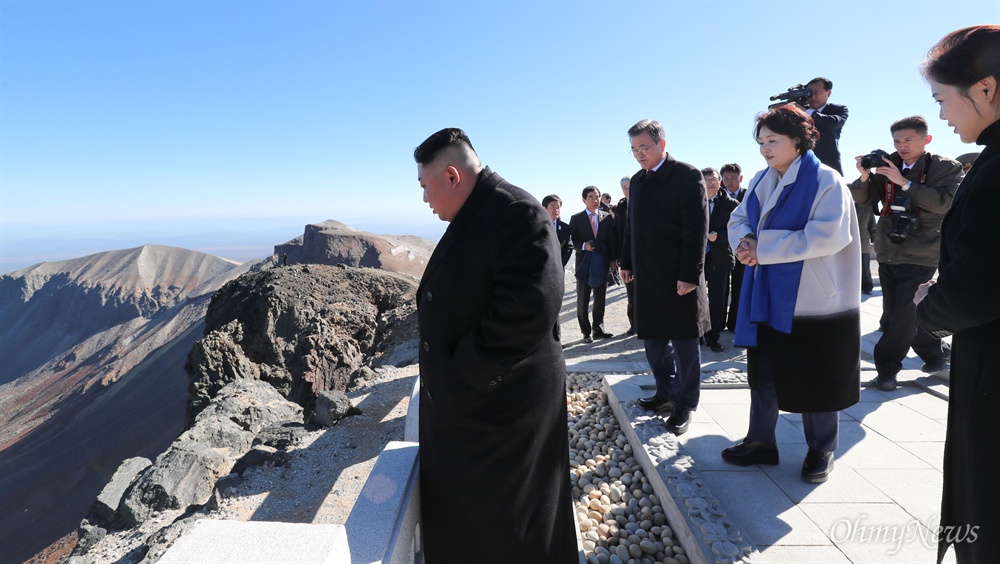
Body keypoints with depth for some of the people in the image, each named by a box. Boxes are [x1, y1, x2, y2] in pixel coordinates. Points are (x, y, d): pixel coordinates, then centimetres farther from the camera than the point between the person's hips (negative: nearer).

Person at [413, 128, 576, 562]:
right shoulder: (468, 220, 11)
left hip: (502, 405, -9)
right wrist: (447, 371, 7)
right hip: (460, 404, 9)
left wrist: (466, 373, -22)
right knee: (457, 521, 24)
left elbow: (530, 307, -31)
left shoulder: (516, 214, -20)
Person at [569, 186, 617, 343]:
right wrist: (584, 246, -20)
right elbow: (573, 241, -2)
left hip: (602, 262, 2)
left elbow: (612, 240, 5)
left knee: (600, 298, 9)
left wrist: (613, 259, -1)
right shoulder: (576, 218, 1)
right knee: (583, 299, 3)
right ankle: (586, 332, 13)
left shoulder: (607, 217, 7)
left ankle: (598, 329, 21)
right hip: (584, 263, -2)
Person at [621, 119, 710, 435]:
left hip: (679, 277, -7)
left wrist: (690, 275, -18)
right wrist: (627, 263, 13)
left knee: (683, 342, 4)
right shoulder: (637, 180, 12)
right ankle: (666, 393, 28)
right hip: (647, 276, 7)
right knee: (653, 338, 13)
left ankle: (685, 405, 17)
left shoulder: (687, 176, -9)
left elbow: (697, 229, -14)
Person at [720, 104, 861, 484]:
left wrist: (764, 247, -22)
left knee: (815, 378, 7)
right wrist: (746, 241, -14)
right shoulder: (762, 181, 9)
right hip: (769, 296, 6)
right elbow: (739, 218, 10)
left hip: (814, 298, -6)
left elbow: (829, 235, -22)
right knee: (763, 371, 12)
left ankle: (821, 451, 26)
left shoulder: (825, 181, -11)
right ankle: (761, 441, 27)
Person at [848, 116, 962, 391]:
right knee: (894, 314, 13)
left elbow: (943, 203, -18)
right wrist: (865, 176, -18)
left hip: (920, 255, -5)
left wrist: (903, 182, -22)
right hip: (888, 253, 5)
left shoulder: (946, 167, -3)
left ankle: (886, 368, 6)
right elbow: (863, 199, 1)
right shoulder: (887, 165, 6)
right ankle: (936, 354, 32)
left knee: (903, 316, -6)